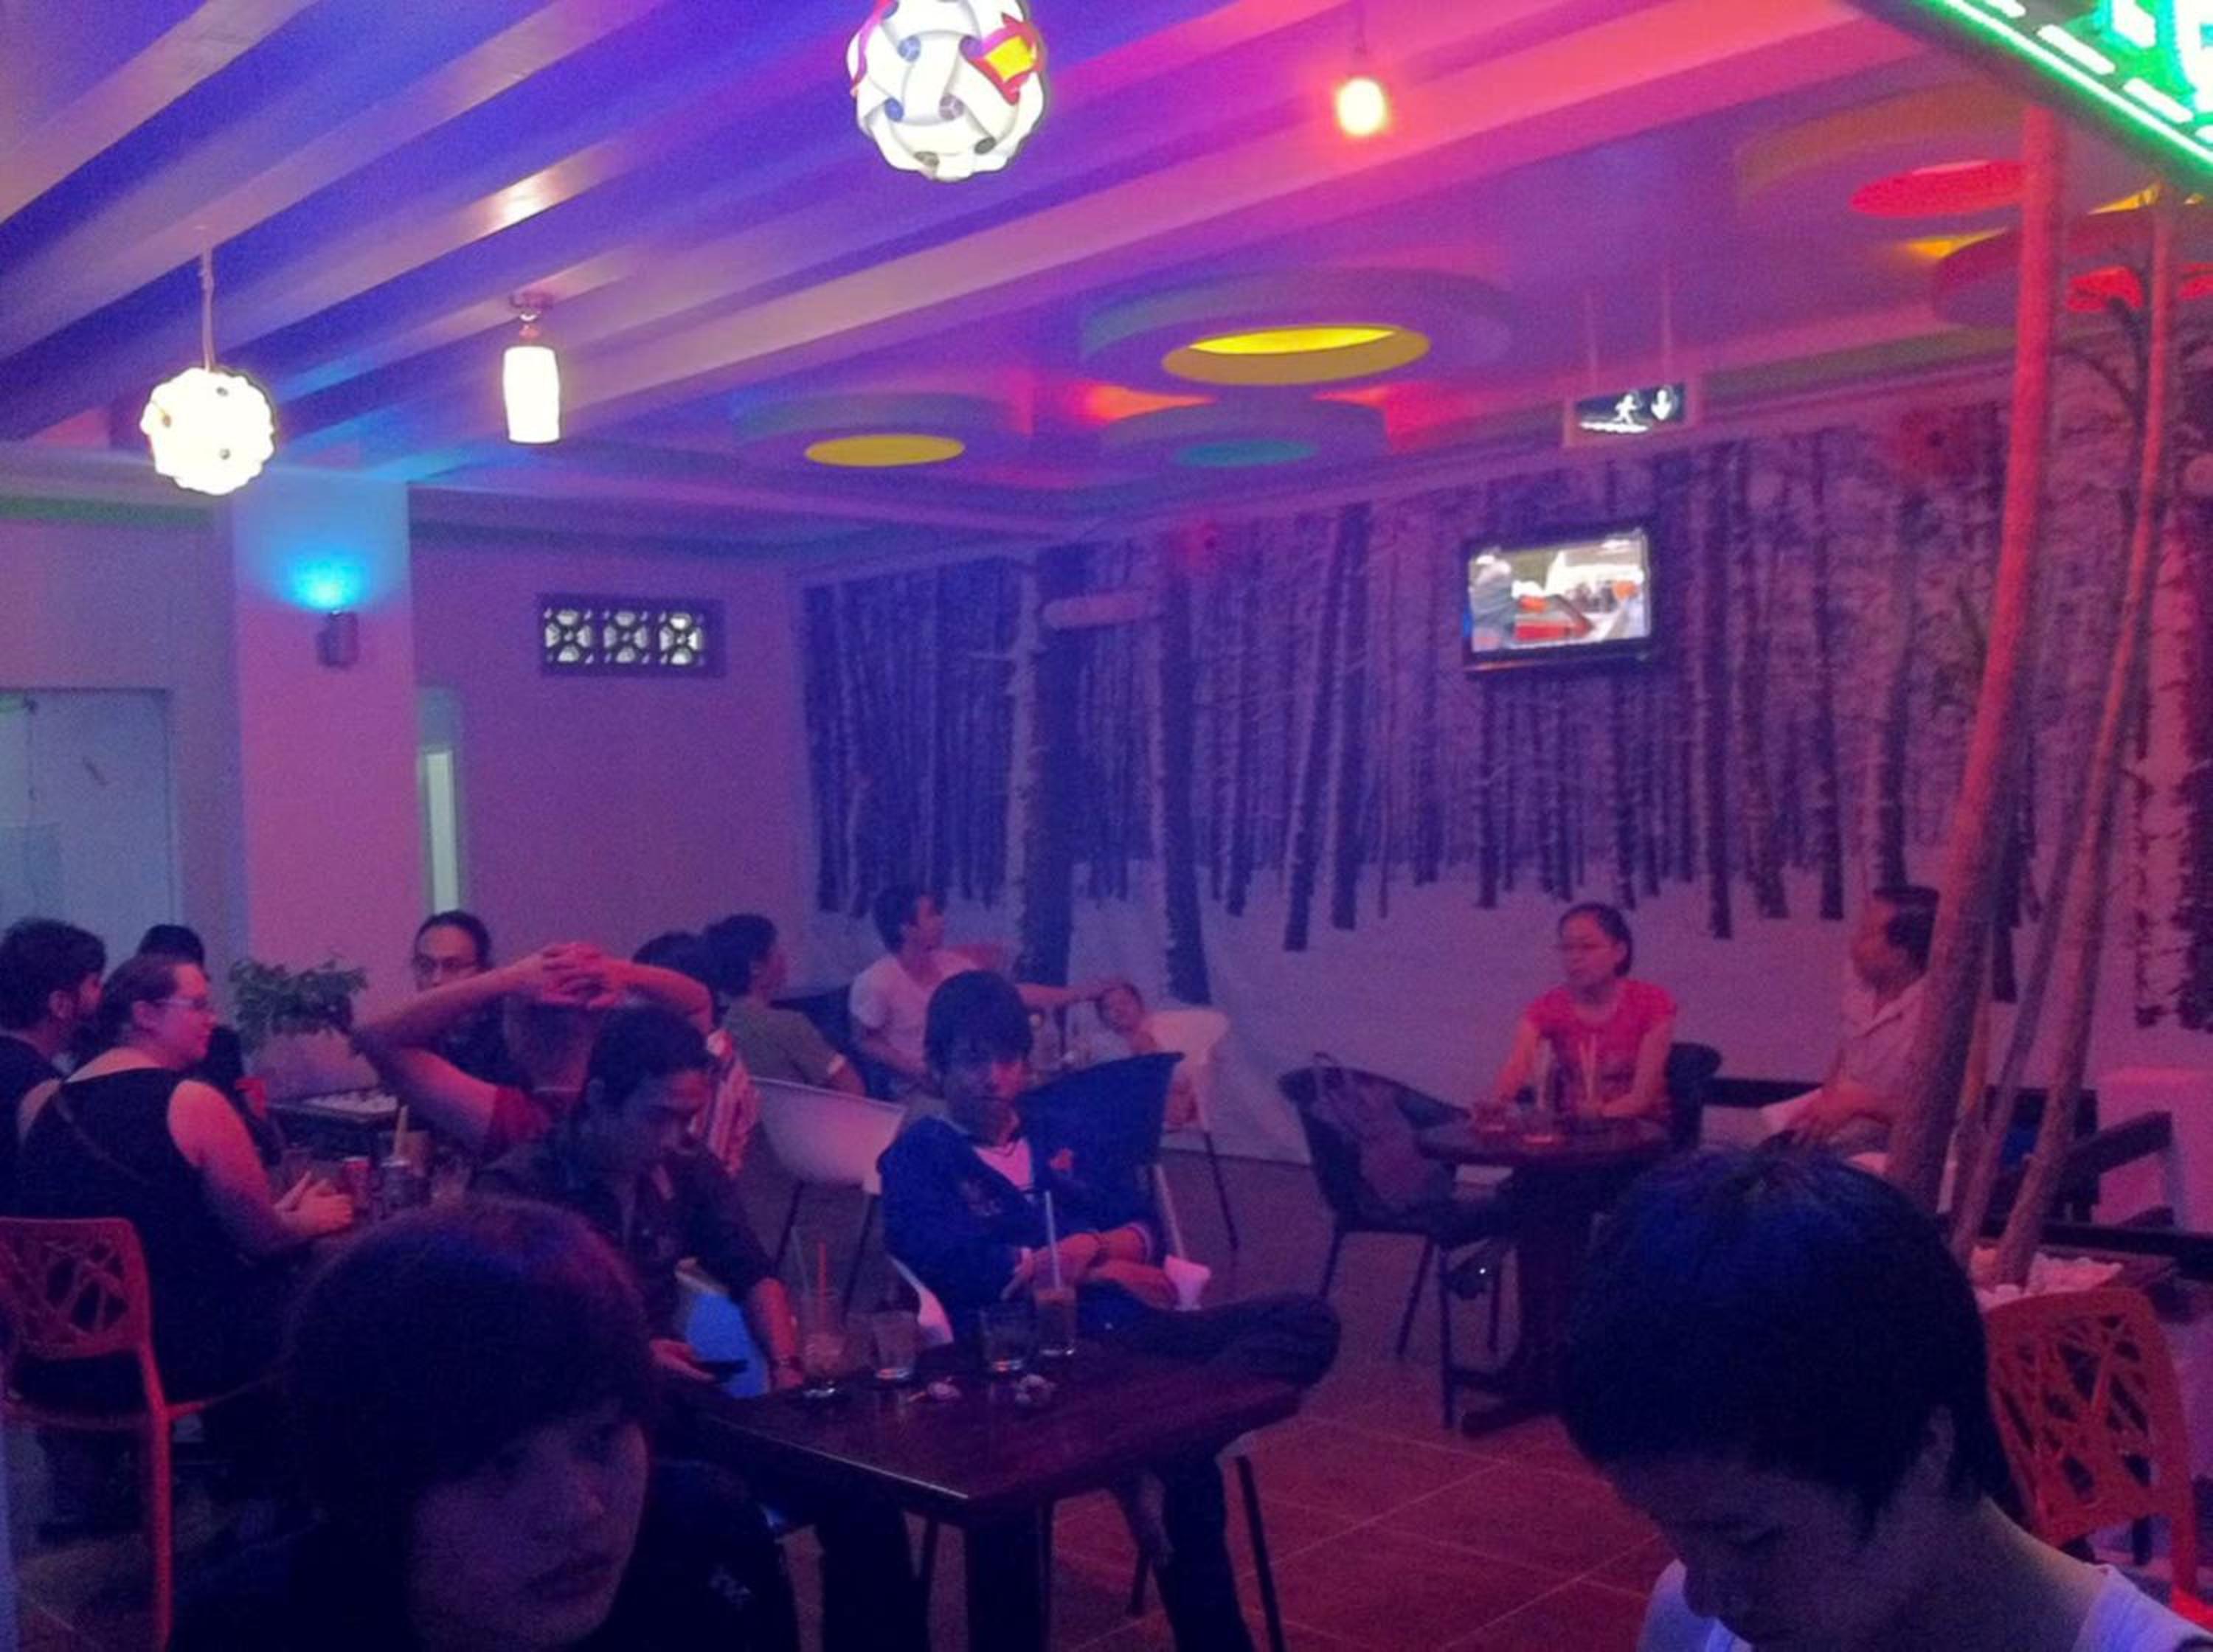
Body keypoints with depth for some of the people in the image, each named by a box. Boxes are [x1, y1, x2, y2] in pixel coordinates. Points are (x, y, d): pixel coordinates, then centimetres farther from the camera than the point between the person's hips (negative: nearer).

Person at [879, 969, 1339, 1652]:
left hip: (1119, 1325, 7)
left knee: (1306, 1321, -15)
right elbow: (958, 1268, -11)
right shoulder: (916, 1159, 6)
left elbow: (1143, 1231, 16)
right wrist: (1105, 1268, -4)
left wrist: (1088, 1248, -8)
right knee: (1186, 1464, -32)